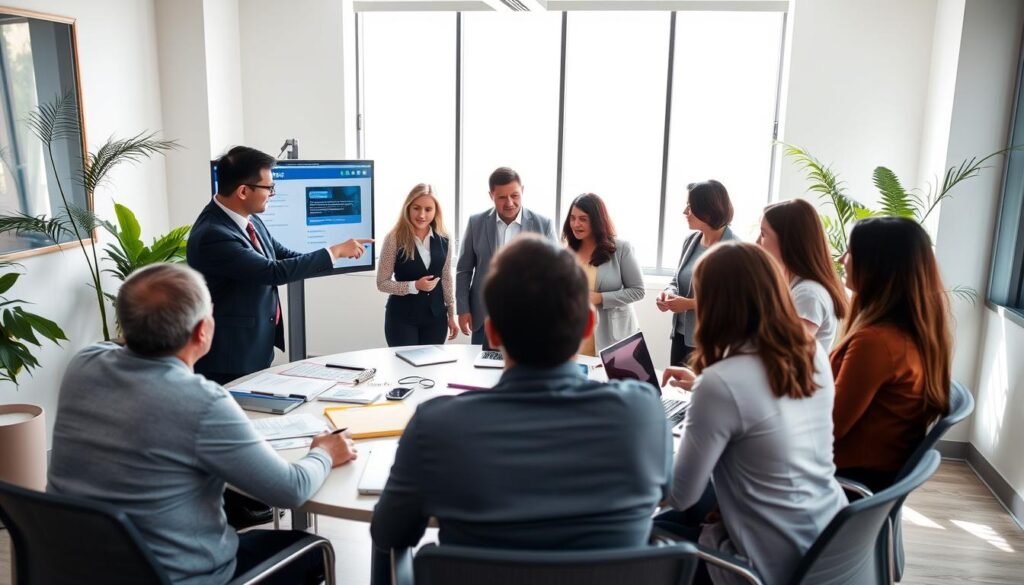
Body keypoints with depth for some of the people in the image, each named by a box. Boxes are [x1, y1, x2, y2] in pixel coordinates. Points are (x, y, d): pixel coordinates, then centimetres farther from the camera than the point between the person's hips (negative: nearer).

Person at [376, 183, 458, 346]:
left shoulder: (444, 240, 0)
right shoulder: (394, 238, -11)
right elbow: (381, 283, -9)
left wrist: (451, 315, 11)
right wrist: (414, 286, -20)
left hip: (436, 316, 4)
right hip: (402, 317, -3)